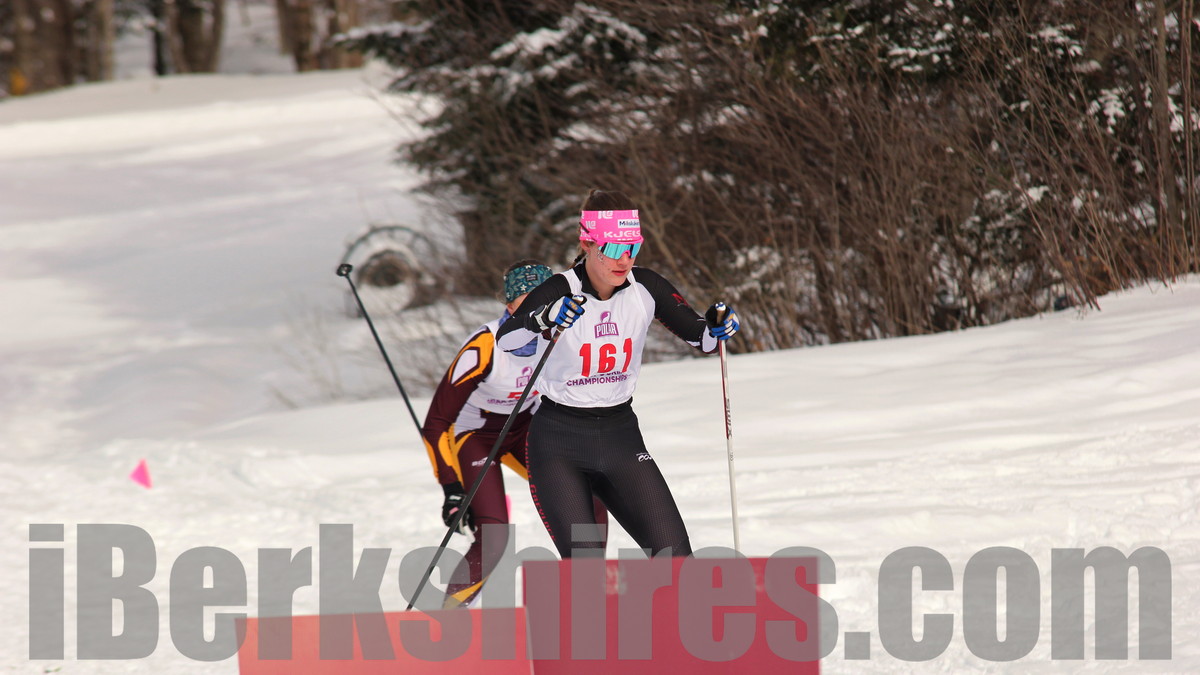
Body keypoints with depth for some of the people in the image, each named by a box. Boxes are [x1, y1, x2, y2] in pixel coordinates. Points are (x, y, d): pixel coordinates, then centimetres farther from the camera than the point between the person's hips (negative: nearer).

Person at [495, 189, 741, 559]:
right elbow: (505, 339, -31)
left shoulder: (645, 288, -4)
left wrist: (717, 325, -21)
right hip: (559, 442, -4)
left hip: (620, 436, 4)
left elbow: (700, 335, 3)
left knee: (673, 553, -9)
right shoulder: (560, 293, -16)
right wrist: (543, 322, -52)